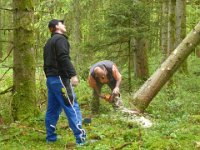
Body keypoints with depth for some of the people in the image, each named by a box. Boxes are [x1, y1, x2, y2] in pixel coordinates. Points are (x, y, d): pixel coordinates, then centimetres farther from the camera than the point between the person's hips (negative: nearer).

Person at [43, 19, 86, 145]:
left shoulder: (49, 42, 22)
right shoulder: (60, 38, -7)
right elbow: (64, 58, -20)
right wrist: (73, 74, -26)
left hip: (50, 78, 10)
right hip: (59, 78, -9)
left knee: (52, 109, 12)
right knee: (72, 107, -12)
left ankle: (51, 137, 15)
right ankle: (81, 138, -15)